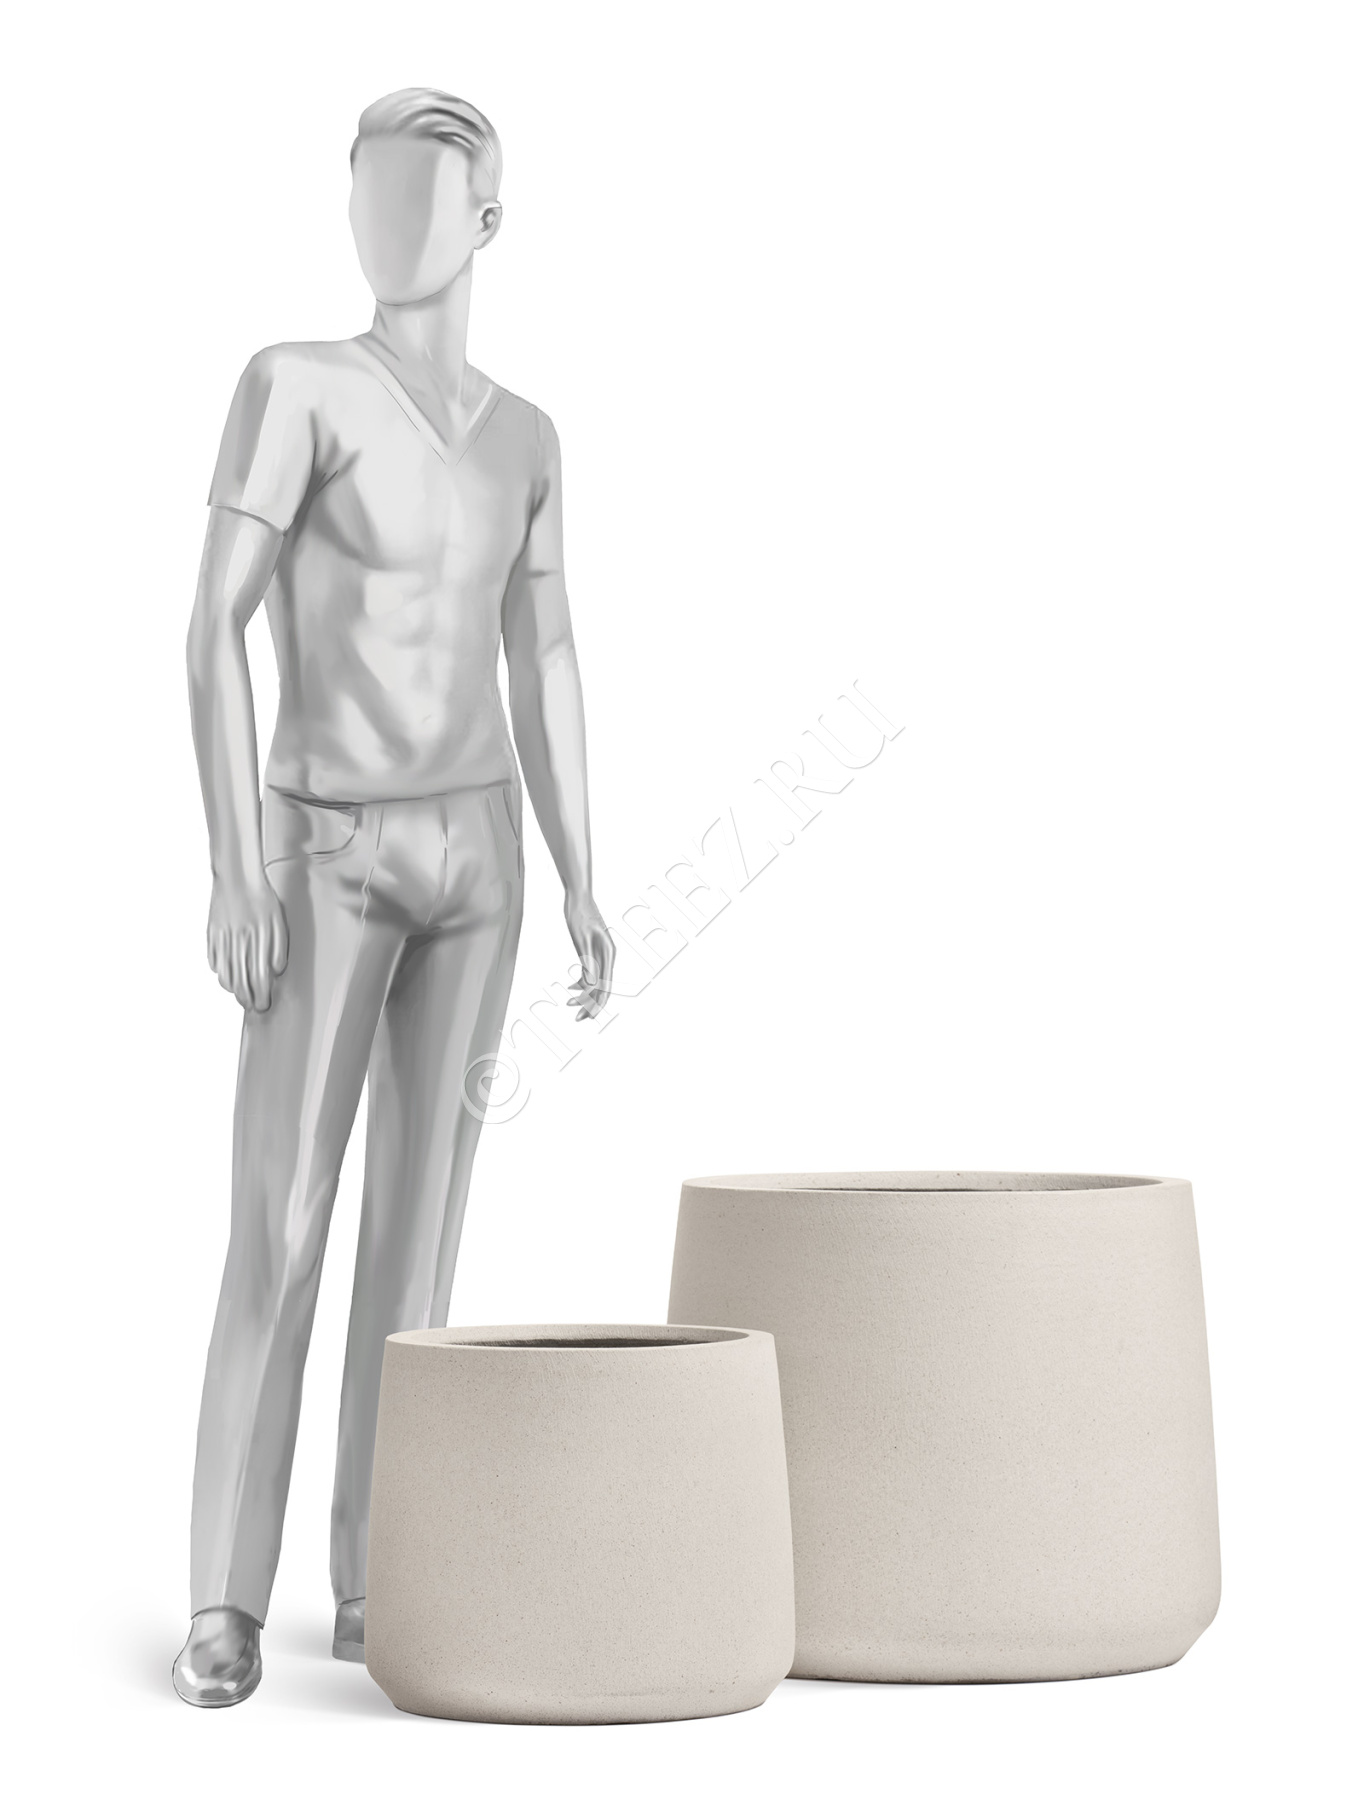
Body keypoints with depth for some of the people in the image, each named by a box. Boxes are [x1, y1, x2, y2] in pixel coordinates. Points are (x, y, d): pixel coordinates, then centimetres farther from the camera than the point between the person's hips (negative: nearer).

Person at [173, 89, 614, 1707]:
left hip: (473, 856, 5)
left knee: (419, 1222, 4)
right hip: (324, 859, -5)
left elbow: (543, 674, 11)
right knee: (279, 1231, -10)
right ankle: (226, 1606, -3)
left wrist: (584, 894, 6)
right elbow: (214, 629, -15)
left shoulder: (521, 438, 9)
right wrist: (232, 864, -22)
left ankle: (371, 1584, 11)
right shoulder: (292, 383, -9)